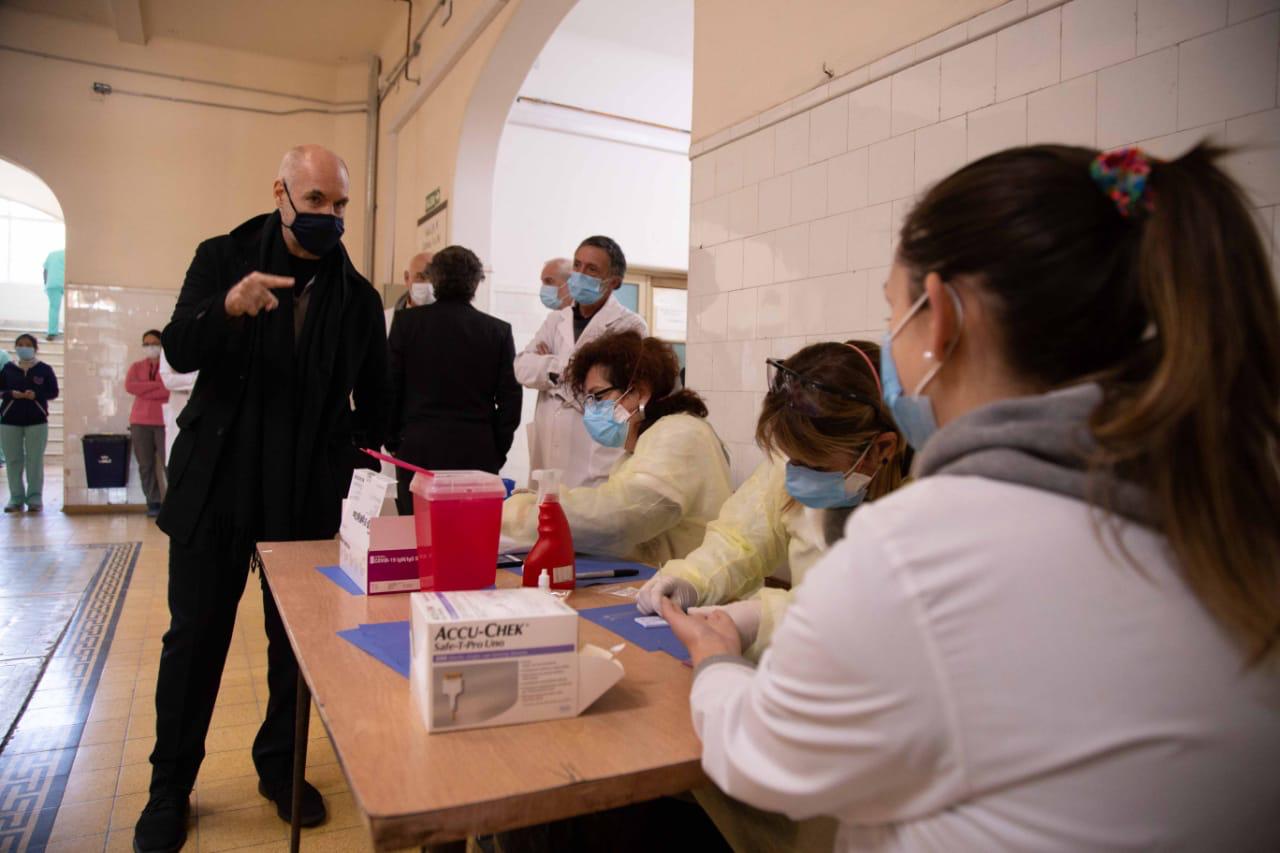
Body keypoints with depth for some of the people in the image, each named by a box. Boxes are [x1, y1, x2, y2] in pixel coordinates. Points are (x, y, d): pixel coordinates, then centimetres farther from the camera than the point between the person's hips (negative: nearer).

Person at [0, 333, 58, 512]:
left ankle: (35, 498, 3)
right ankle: (16, 499, 9)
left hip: (37, 421, -2)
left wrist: (36, 395, -16)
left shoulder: (44, 369, 2)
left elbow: (54, 392, 1)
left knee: (35, 461, -1)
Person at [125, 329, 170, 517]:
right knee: (145, 464, 3)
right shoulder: (136, 366, 15)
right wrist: (158, 385, -10)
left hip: (165, 421, -4)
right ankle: (153, 502, 8)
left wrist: (144, 390, -8)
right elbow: (130, 386, -4)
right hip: (140, 421, 4)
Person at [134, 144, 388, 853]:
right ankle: (169, 785, 26)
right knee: (195, 636, 8)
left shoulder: (358, 295, 3)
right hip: (216, 483, 0)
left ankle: (280, 766, 30)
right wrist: (229, 307, -28)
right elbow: (177, 350, -9)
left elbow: (372, 399, 8)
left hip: (309, 497, 1)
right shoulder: (223, 257, 2)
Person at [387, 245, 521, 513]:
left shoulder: (405, 322, 1)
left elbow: (389, 387, 3)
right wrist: (498, 451, 10)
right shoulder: (499, 331, 0)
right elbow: (510, 398, 1)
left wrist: (392, 440, 13)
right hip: (477, 455, 0)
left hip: (417, 451, 0)